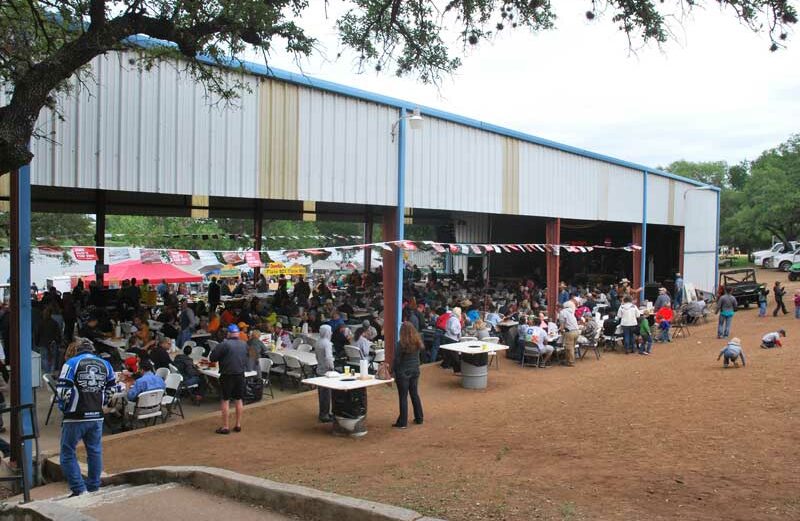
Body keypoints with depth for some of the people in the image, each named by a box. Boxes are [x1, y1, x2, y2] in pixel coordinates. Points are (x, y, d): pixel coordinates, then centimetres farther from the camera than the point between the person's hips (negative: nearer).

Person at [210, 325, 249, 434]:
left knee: (225, 400, 3)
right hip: (240, 375, 5)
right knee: (239, 400, 14)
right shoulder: (244, 345, 2)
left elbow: (212, 358, -12)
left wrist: (222, 358, 4)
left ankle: (225, 427, 5)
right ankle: (238, 425, 19)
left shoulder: (225, 345, -16)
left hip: (227, 376, -5)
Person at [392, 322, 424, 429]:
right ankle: (419, 418, 25)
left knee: (403, 397, 2)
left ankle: (402, 422, 7)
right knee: (415, 394, 18)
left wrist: (394, 372, -1)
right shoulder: (417, 342, -2)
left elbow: (397, 360, -13)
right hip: (415, 371, 6)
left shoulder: (402, 344, -18)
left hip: (403, 373, -5)